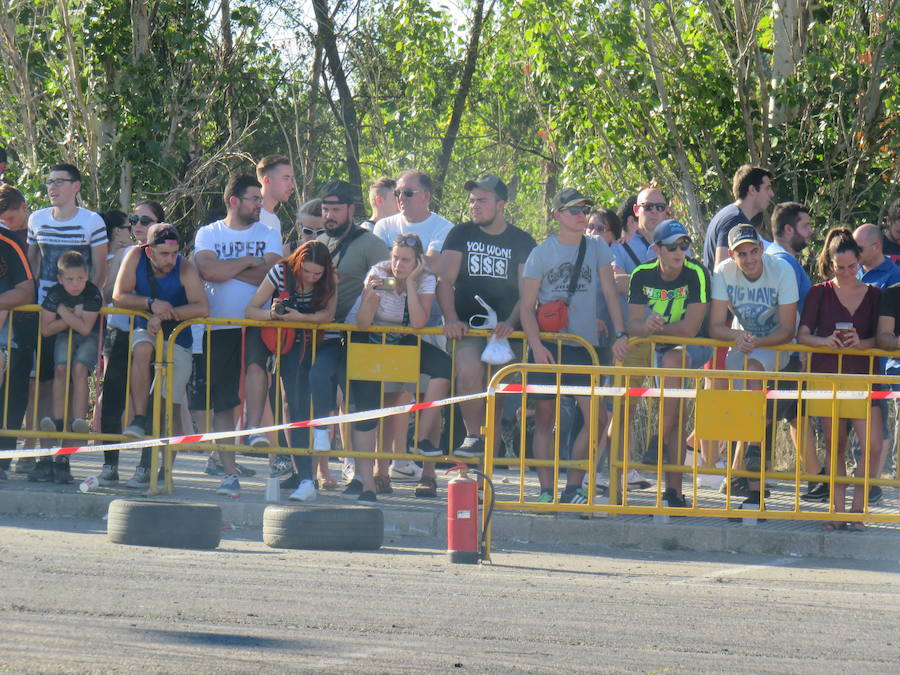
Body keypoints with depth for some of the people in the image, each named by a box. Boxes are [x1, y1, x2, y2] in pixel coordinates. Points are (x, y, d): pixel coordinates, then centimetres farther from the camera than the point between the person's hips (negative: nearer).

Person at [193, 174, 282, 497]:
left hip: (257, 322, 0)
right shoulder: (208, 234, 8)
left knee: (255, 362, -33)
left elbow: (270, 274, -6)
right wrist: (248, 262, -5)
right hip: (219, 325, 0)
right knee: (221, 400, -2)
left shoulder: (268, 235, 10)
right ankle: (229, 473, 1)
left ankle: (254, 430, -29)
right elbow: (207, 270, -10)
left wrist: (227, 269, -6)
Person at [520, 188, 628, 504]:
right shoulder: (542, 252, 3)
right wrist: (536, 345, -11)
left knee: (596, 416, -9)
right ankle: (546, 491, 4)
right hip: (547, 345, -2)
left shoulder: (597, 249, 9)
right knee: (545, 420, 0)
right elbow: (526, 305, 1)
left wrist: (620, 334, -5)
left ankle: (573, 487, 2)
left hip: (584, 346, 2)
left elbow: (609, 292, 7)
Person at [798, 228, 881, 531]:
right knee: (835, 445, 2)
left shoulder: (873, 295, 10)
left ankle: (858, 507, 0)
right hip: (826, 372, -1)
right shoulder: (819, 293, 6)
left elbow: (879, 338, 8)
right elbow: (802, 335, 1)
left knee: (873, 444, -13)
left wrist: (862, 342, -14)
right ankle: (838, 510, 6)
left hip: (861, 374, 1)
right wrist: (825, 341, -19)